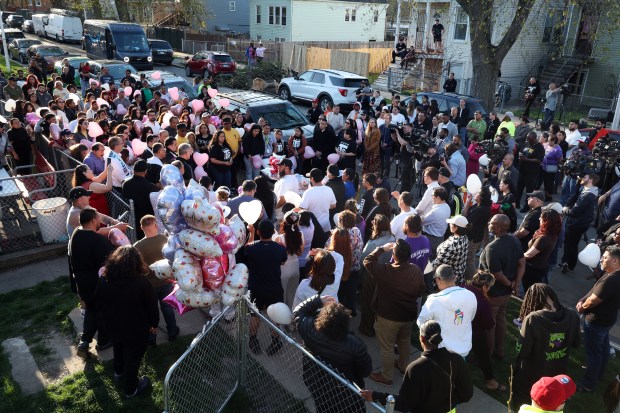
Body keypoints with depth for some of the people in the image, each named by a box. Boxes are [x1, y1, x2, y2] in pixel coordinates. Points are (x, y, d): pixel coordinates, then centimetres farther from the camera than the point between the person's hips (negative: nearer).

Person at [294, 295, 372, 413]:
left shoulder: (310, 329, -29)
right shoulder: (355, 345, -35)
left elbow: (298, 312, -7)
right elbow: (366, 371, -18)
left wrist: (319, 300, -11)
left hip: (316, 384, 3)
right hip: (345, 392, -3)